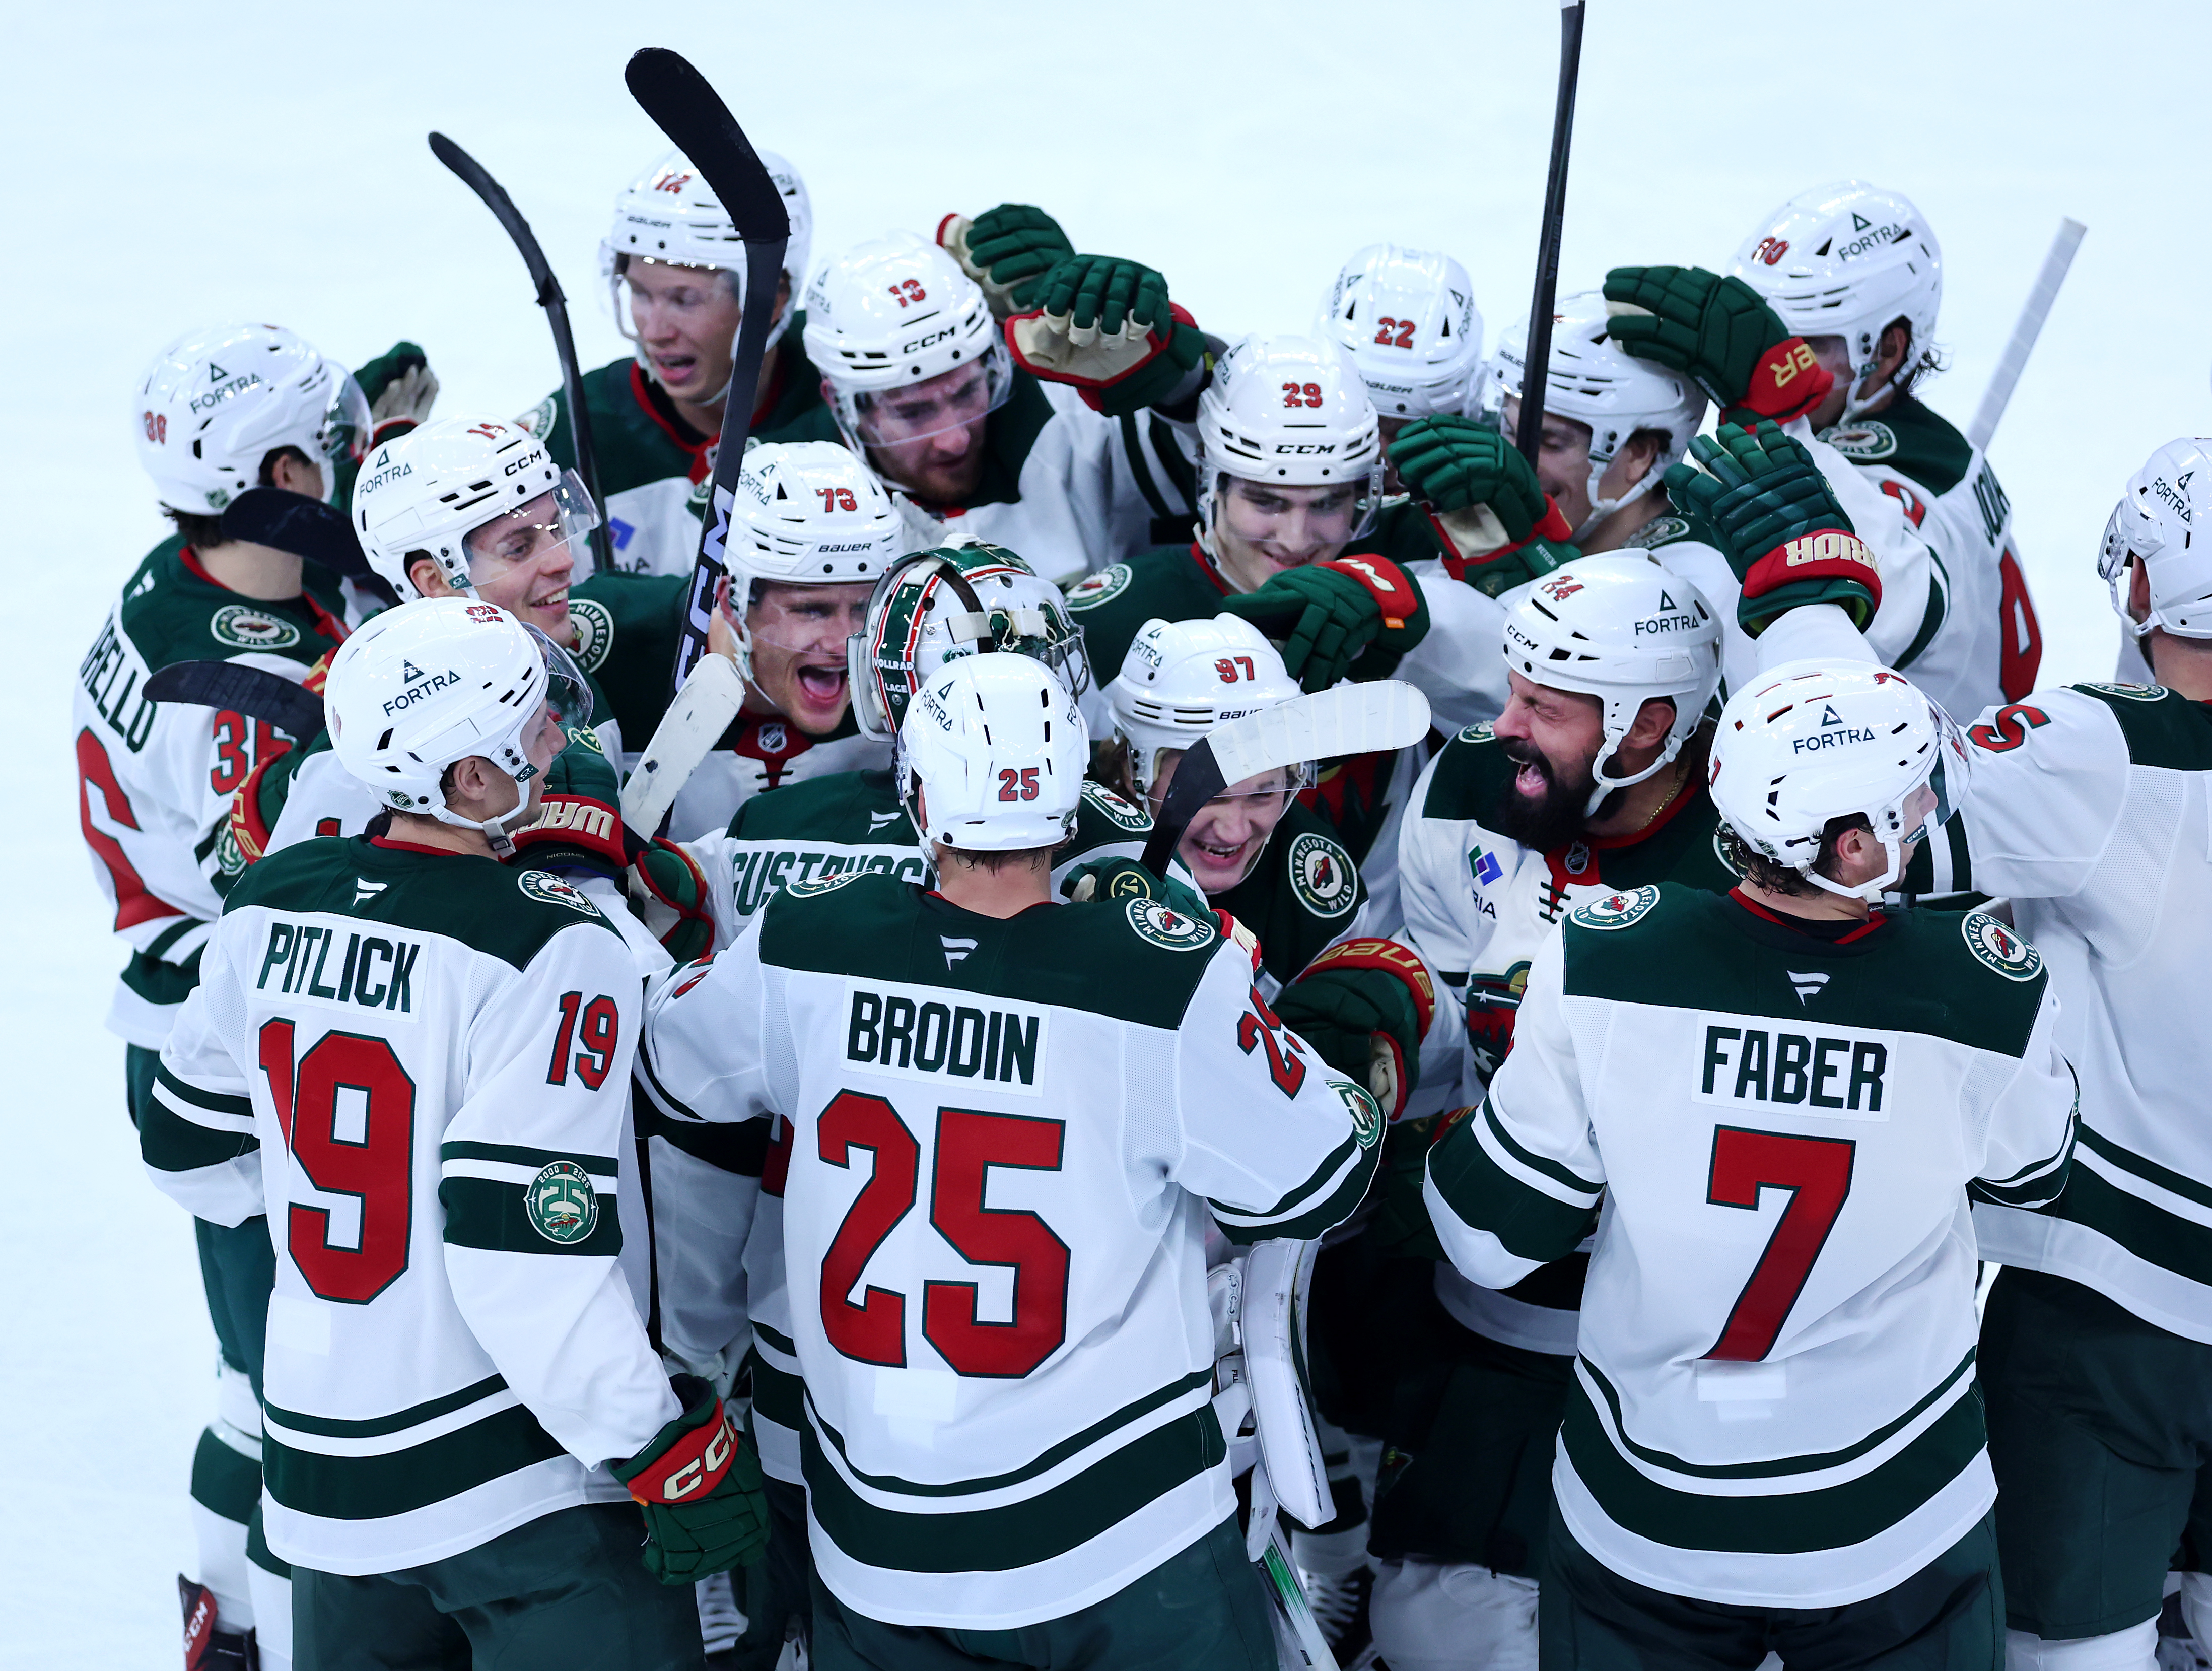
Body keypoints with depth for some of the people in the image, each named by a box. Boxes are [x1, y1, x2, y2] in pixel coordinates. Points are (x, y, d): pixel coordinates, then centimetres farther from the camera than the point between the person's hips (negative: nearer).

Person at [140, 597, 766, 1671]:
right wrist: (675, 1458, -15)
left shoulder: (267, 909, 1)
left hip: (323, 1480, 7)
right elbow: (528, 1256, -23)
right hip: (525, 1492, -7)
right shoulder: (549, 949, -20)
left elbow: (189, 1150, 14)